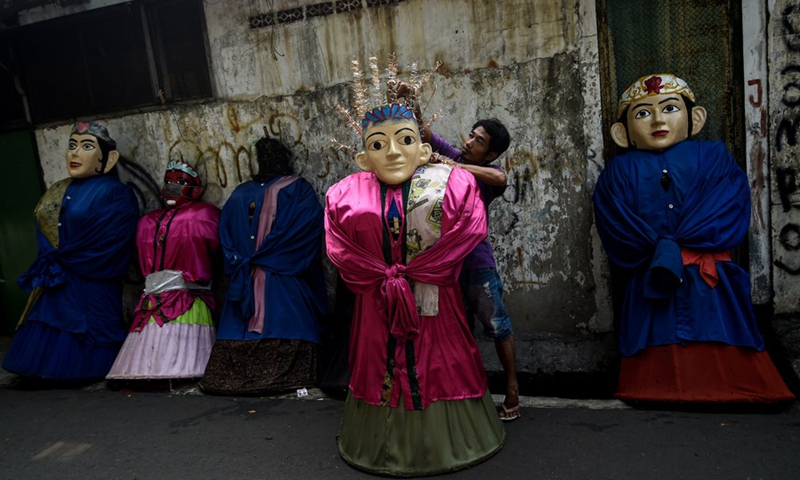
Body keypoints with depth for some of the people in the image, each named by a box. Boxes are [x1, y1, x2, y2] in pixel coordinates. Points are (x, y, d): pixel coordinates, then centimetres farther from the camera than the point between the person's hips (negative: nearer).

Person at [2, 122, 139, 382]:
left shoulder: (116, 194, -9)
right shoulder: (56, 193, 14)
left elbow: (106, 245, -16)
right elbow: (43, 230, 10)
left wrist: (57, 259, -10)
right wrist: (51, 263, -9)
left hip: (90, 292, -7)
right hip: (54, 287, 7)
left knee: (81, 367, 0)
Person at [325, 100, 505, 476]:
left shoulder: (453, 184, -7)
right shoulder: (345, 195, -2)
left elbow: (467, 230, -15)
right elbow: (341, 249, -5)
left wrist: (412, 274, -16)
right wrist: (385, 279, -13)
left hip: (435, 300, -1)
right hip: (376, 301, 2)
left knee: (440, 369, 9)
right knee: (380, 370, 13)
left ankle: (443, 441, 31)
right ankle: (384, 444, 34)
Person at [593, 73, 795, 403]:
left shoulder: (713, 157, 6)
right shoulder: (620, 171, 5)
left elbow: (732, 208, -8)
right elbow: (615, 228, -6)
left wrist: (675, 245, -14)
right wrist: (657, 250, -13)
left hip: (709, 281, 1)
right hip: (651, 283, 0)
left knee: (721, 361, 7)